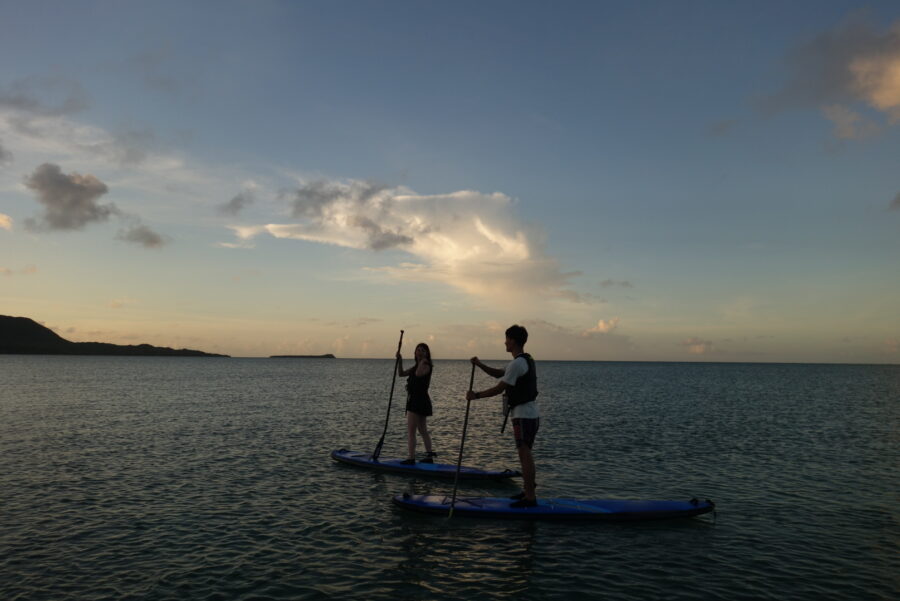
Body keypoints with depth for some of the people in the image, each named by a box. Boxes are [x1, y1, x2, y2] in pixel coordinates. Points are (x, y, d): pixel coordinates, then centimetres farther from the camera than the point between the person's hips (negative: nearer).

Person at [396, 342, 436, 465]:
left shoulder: (426, 366, -10)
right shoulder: (416, 366, 17)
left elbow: (418, 373, -30)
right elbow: (401, 373, 15)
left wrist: (423, 361, -18)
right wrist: (400, 360, 2)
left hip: (419, 401, -10)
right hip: (414, 400, 10)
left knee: (410, 430, -11)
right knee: (423, 430, 14)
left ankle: (411, 458, -12)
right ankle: (429, 456, 21)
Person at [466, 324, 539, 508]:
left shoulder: (517, 364, -17)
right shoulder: (526, 361, 15)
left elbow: (499, 388, -18)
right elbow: (499, 373, 21)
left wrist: (476, 395, -9)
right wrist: (480, 365, 8)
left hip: (524, 416, -10)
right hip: (531, 415, 10)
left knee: (525, 455, -7)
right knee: (525, 455, 16)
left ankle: (530, 498, -3)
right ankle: (528, 491, 24)